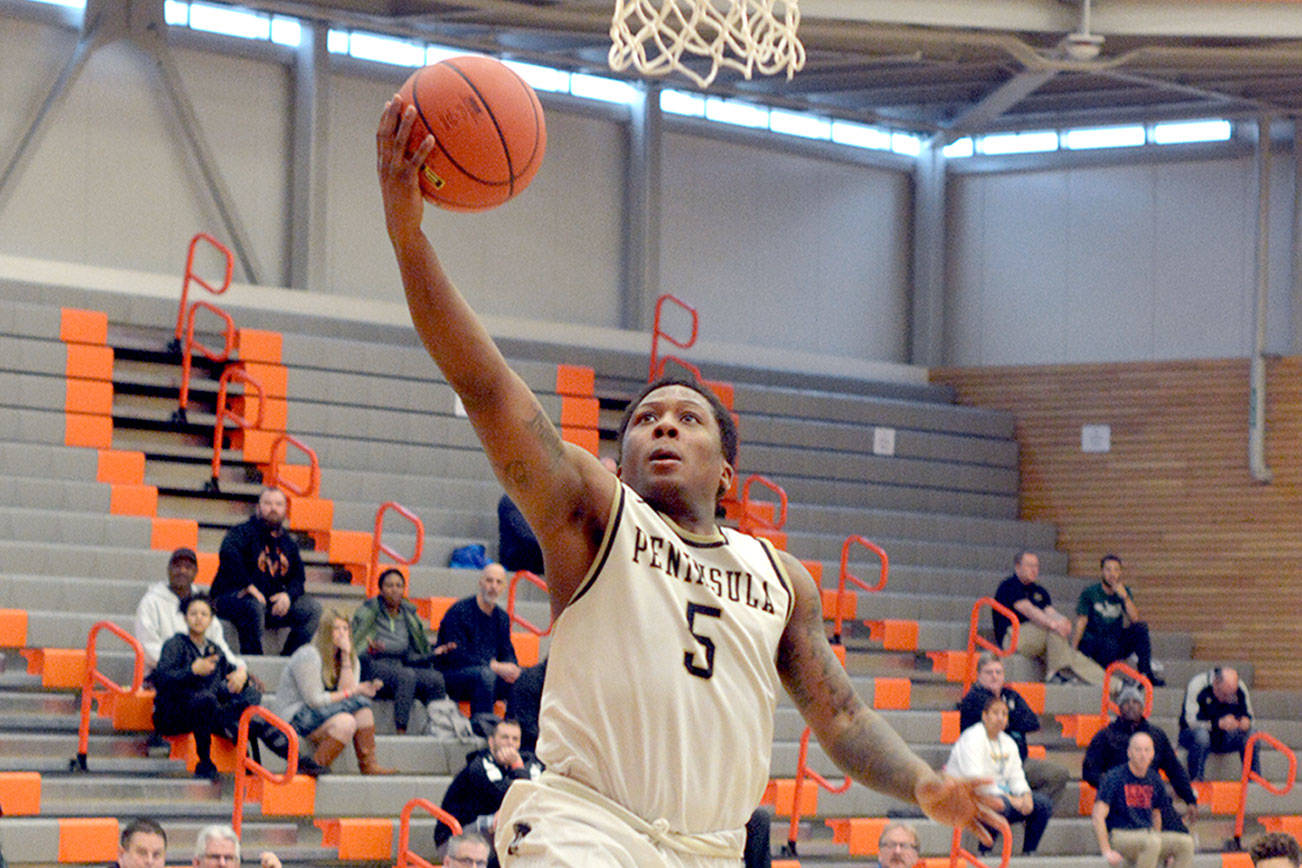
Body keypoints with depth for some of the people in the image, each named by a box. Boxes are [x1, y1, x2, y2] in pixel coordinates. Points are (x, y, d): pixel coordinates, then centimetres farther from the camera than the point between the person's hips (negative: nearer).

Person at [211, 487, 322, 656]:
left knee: (312, 607, -9)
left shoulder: (289, 543, 15)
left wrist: (288, 595, -9)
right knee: (253, 605, -40)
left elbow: (298, 578, 15)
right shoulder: (244, 532, -5)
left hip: (273, 603, 6)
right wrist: (248, 586, -32)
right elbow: (227, 553, -26)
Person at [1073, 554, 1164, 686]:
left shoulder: (1123, 591, 6)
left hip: (1117, 643, 4)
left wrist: (1125, 597, -21)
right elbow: (1081, 623, -7)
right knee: (1110, 643, -37)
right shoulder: (1089, 593, -4)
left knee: (1140, 628, -20)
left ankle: (1146, 672, -18)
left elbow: (1135, 619, -8)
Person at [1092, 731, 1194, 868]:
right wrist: (1107, 852, -18)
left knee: (1186, 842, -18)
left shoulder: (1154, 781, 12)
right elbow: (1098, 816, -11)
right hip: (1120, 835, -6)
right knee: (1152, 842, -36)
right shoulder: (1114, 778, -6)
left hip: (1147, 834, 6)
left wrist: (1162, 849, 15)